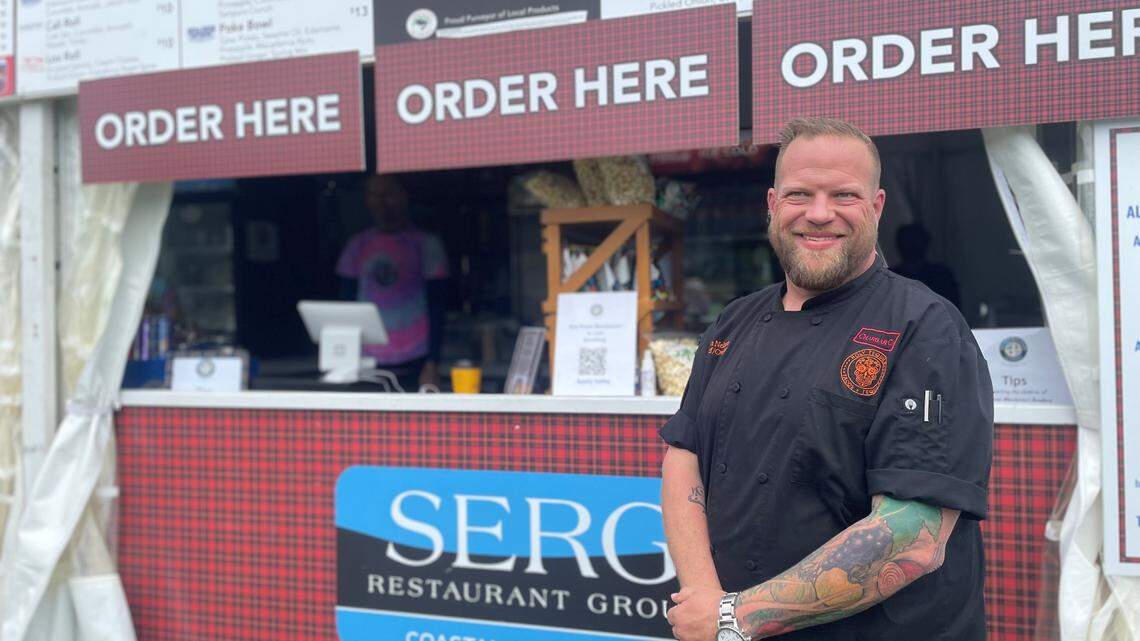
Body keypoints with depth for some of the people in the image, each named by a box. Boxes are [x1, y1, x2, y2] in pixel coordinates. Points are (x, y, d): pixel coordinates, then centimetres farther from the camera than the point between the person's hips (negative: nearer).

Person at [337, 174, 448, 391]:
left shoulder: (425, 243, 1)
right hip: (368, 363, 3)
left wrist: (432, 365, -9)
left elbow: (436, 309, -1)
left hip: (414, 365, -2)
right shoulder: (357, 245, 10)